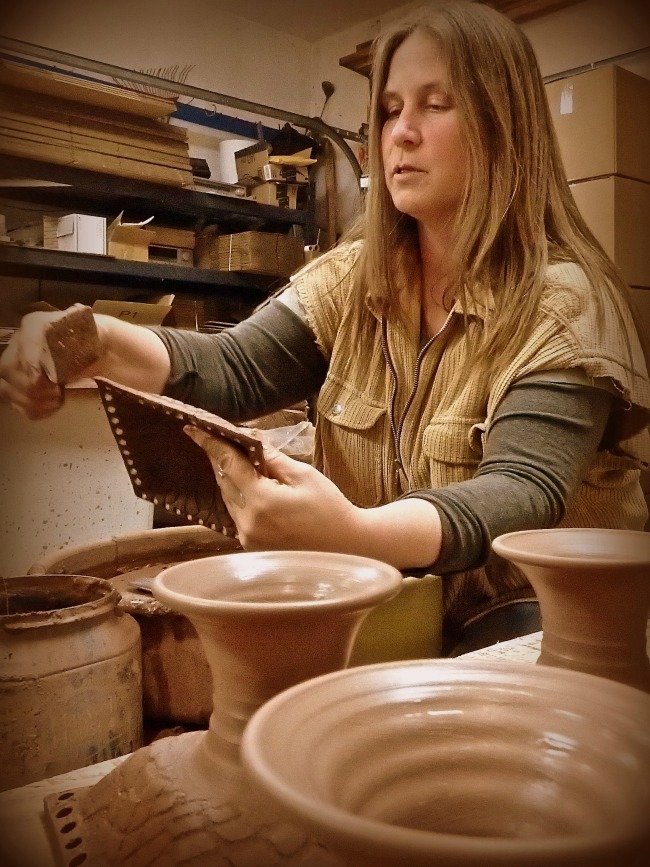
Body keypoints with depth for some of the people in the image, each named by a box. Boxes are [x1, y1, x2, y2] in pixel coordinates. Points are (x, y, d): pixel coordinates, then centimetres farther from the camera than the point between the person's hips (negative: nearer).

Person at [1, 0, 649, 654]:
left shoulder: (565, 300, -13)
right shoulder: (353, 277, 4)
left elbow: (523, 490, -24)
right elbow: (237, 371, -5)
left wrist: (353, 533, -43)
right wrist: (105, 344, -26)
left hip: (530, 621, -4)